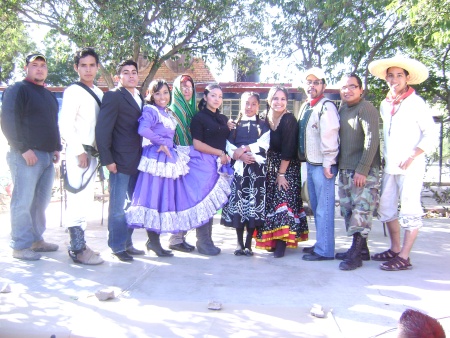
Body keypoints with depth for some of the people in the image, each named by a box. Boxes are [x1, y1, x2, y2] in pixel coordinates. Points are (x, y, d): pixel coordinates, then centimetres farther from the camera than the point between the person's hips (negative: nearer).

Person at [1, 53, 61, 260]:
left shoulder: (49, 95, 22)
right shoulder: (17, 90, -2)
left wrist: (57, 147, 15)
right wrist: (23, 149, -17)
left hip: (47, 156, 8)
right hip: (26, 155, -7)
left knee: (41, 201, 10)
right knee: (23, 202, -5)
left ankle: (36, 240, 20)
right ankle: (20, 246, 3)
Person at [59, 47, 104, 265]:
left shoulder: (99, 93, 14)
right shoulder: (73, 91, -7)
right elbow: (65, 124, -13)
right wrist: (79, 152, -17)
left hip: (92, 152, 8)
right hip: (78, 152, -8)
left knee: (85, 200, 12)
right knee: (78, 200, -7)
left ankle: (79, 244, 22)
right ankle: (78, 249, -1)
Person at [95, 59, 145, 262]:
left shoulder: (139, 98, 16)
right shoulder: (113, 96, -7)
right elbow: (102, 129, -13)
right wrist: (107, 160, -16)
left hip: (137, 161, 8)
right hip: (121, 161, -8)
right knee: (118, 207, 2)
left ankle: (127, 243, 26)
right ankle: (117, 247, 14)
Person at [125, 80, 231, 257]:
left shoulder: (169, 113, 17)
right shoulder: (150, 111, -10)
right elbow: (143, 129, -28)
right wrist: (161, 143, -20)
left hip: (171, 157, 9)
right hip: (157, 159, -8)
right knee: (155, 198, -2)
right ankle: (153, 241, 9)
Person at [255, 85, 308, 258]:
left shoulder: (289, 120, -14)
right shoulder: (265, 119, 4)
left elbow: (288, 150, -17)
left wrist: (281, 173, -17)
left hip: (287, 167, -6)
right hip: (270, 167, 6)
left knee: (284, 201, -10)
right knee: (270, 202, 6)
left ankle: (281, 243, -6)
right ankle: (272, 240, 15)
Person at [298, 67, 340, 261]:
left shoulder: (326, 107, -11)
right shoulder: (305, 107, 16)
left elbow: (329, 137, -19)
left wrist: (327, 164, -21)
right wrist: (306, 161, 16)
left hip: (322, 165, -9)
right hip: (310, 164, 9)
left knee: (324, 209, -4)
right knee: (316, 207, 16)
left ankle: (324, 250, 3)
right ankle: (320, 244, 28)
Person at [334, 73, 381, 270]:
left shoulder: (366, 109, -10)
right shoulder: (342, 109, 13)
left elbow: (372, 140, -17)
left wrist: (362, 170, -20)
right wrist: (340, 165, 9)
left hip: (365, 171, -8)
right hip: (345, 169, 8)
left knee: (361, 210, -7)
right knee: (348, 210, 11)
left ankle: (356, 254, -2)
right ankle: (361, 249, 22)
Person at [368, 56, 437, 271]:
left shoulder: (416, 103, -6)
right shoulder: (384, 105, 13)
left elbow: (430, 134, -8)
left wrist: (411, 157, -16)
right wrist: (386, 157, 13)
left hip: (410, 167, -7)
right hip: (390, 166, 7)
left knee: (410, 211, -4)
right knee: (386, 208, 12)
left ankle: (404, 258, 1)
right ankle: (394, 250, 25)